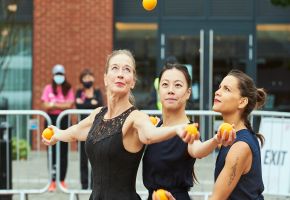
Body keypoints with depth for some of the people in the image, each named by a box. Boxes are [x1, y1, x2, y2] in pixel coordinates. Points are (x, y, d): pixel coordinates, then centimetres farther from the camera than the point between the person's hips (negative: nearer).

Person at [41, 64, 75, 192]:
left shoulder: (68, 89, 6)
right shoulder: (48, 88, 6)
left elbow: (70, 105, -6)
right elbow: (45, 106, -2)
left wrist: (53, 104, -8)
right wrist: (62, 105, -11)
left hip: (64, 120, 0)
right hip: (51, 120, 0)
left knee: (64, 151, 3)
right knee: (52, 151, -2)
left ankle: (62, 180, 10)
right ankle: (53, 181, 0)